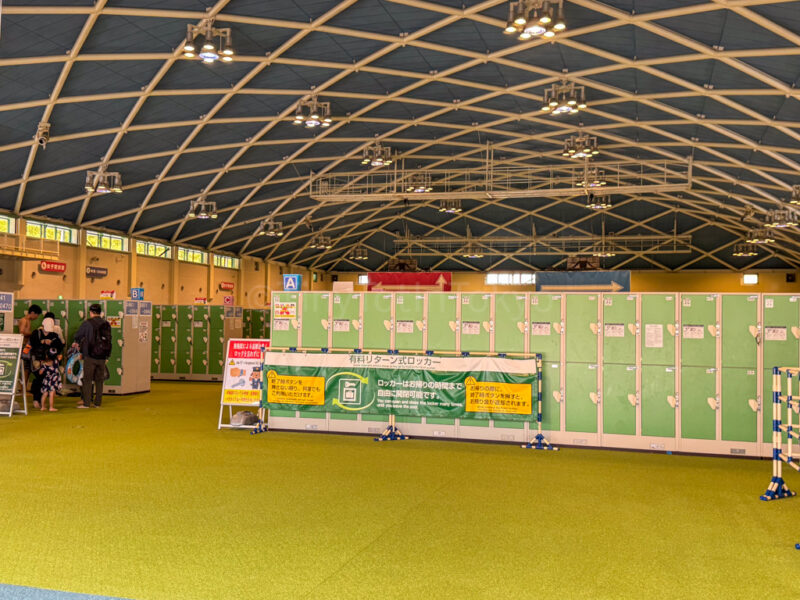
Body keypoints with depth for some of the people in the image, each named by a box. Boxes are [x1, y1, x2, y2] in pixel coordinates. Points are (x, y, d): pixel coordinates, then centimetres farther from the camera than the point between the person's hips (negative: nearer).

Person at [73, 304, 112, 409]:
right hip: (102, 356, 4)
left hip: (90, 356, -4)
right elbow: (108, 340, 9)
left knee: (87, 379, 2)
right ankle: (98, 403, 13)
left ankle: (86, 403, 1)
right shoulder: (106, 324, 5)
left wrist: (76, 343, 28)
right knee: (99, 380, 10)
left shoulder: (87, 323, -6)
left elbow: (78, 335, 5)